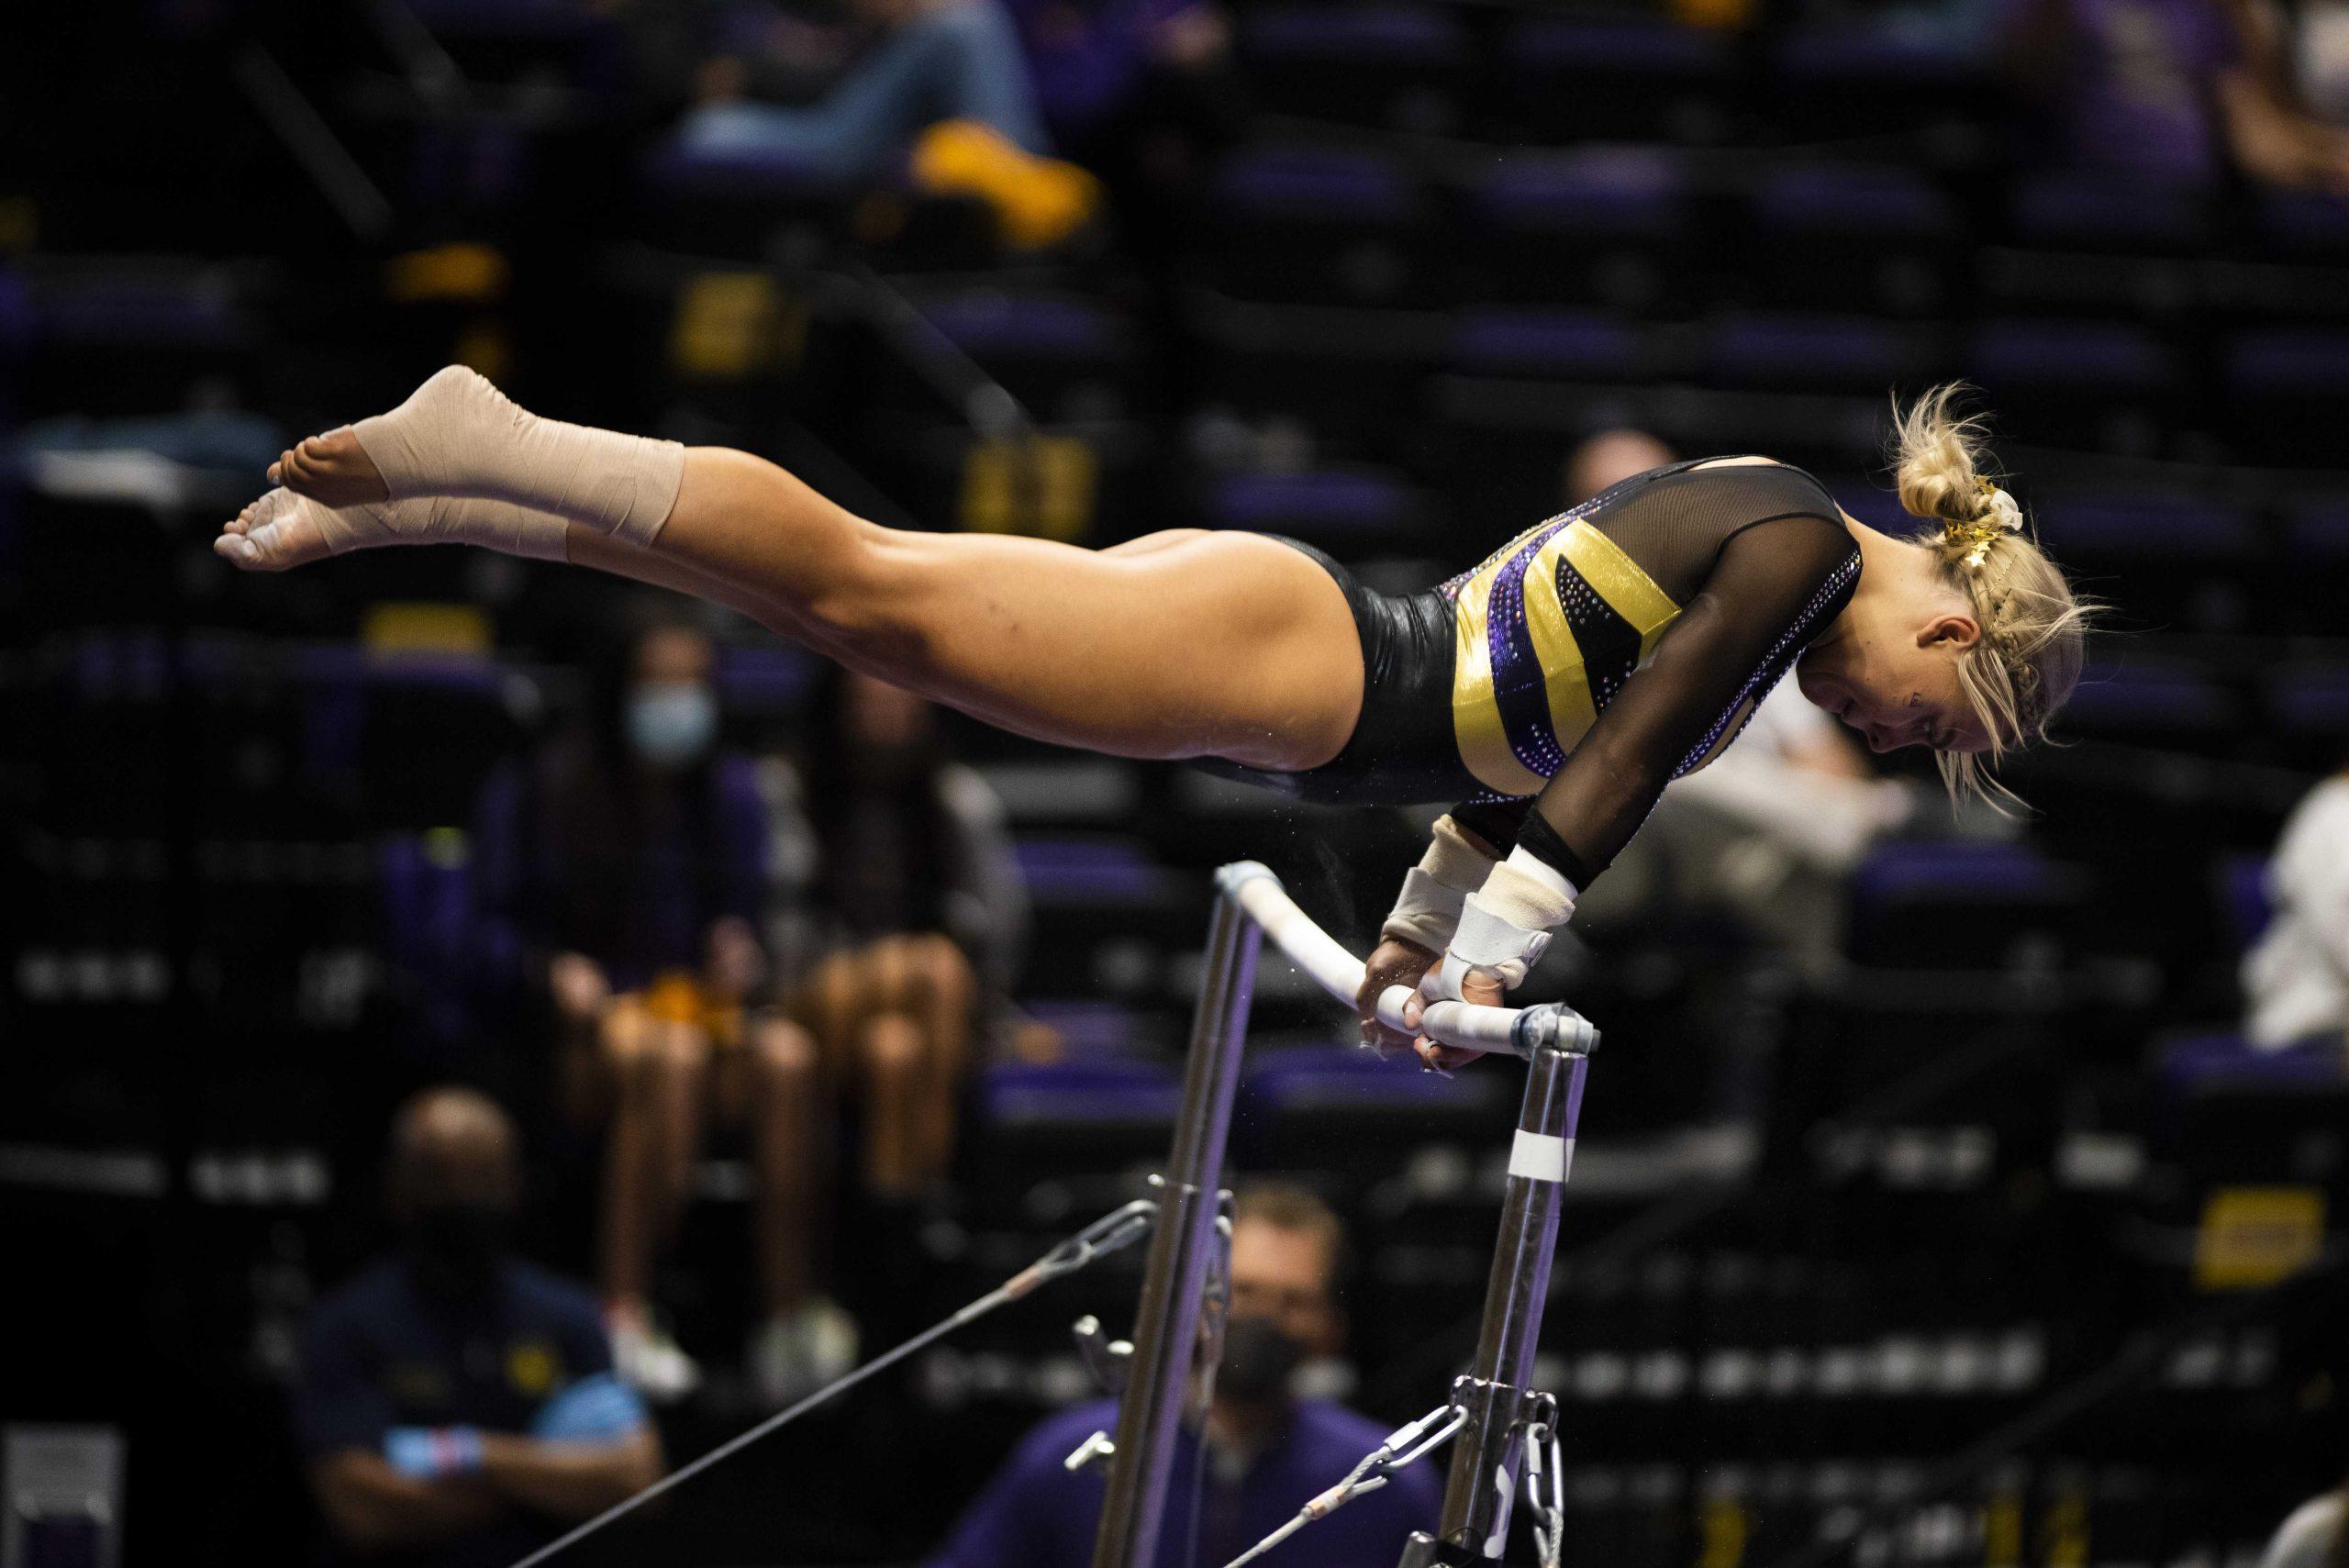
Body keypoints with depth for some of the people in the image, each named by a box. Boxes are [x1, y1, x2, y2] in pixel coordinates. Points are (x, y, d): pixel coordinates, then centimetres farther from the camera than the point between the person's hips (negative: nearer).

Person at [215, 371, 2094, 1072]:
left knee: (867, 609, 6)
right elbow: (1618, 764, -13)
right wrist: (1488, 959, -8)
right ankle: (475, 455, -18)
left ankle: (433, 501, 6)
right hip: (1280, 653, -8)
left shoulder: (1741, 533, 21)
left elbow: (1531, 727, 29)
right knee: (870, 582, -14)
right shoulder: (1798, 552, -7)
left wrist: (1434, 921, 32)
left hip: (1300, 685, 8)